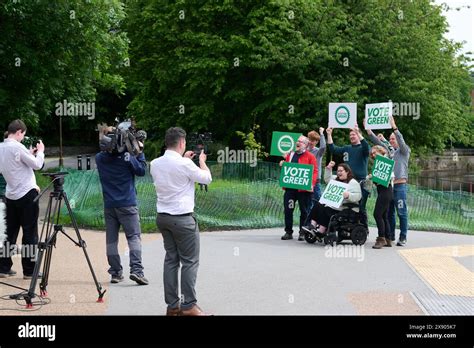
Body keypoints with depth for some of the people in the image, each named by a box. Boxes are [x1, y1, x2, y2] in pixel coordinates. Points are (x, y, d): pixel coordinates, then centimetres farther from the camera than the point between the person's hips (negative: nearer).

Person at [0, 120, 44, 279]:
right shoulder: (17, 147, -15)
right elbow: (37, 165, -11)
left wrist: (29, 154, 17)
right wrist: (40, 151, 5)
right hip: (27, 194, -7)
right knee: (30, 233, -1)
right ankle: (29, 270, 1)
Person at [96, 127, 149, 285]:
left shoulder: (99, 158, 3)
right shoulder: (126, 157, -9)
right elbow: (141, 171, -2)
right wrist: (139, 152, 5)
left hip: (109, 205, 4)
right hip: (127, 204, -4)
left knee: (111, 239, 9)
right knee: (134, 237, -4)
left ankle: (115, 273, 10)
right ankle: (136, 270, -17)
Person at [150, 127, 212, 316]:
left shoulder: (155, 164, 4)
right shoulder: (185, 165, -16)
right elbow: (207, 178, -2)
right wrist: (202, 161, 15)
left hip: (163, 216, 7)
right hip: (182, 218, -7)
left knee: (171, 260, 11)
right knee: (190, 262, 0)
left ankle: (172, 305, 12)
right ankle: (189, 306, 0)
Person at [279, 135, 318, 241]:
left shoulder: (310, 156, 0)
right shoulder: (290, 155, 18)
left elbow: (314, 171, -7)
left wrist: (311, 184, -20)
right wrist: (282, 165, 5)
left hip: (303, 188, -5)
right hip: (290, 187, 5)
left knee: (304, 211, 3)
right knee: (288, 209, 3)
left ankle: (303, 233, 11)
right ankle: (288, 232, 11)